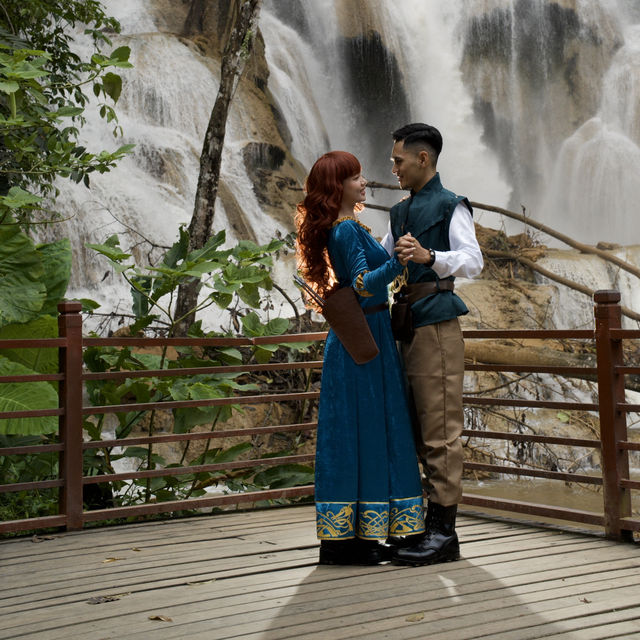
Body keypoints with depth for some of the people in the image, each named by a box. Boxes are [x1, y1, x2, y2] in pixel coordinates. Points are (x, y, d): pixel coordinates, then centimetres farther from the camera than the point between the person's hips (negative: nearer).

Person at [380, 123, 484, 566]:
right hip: (406, 325, 9)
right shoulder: (400, 212, 21)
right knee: (417, 429, 10)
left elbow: (473, 261, -17)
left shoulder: (450, 206, -4)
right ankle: (429, 527, 17)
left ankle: (444, 532, -6)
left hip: (436, 324, -9)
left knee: (441, 430, -8)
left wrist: (429, 257, -32)